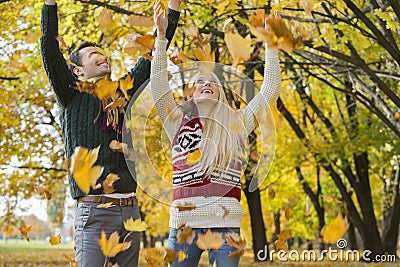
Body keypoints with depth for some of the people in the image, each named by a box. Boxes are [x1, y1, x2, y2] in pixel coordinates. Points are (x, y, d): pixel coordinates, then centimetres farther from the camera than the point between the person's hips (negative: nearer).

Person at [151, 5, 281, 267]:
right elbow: (159, 84, 1)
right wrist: (162, 35, -4)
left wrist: (270, 45, 10)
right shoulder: (178, 123, 12)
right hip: (184, 223, 0)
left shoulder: (236, 124, 14)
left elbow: (270, 91, 12)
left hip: (226, 225, 1)